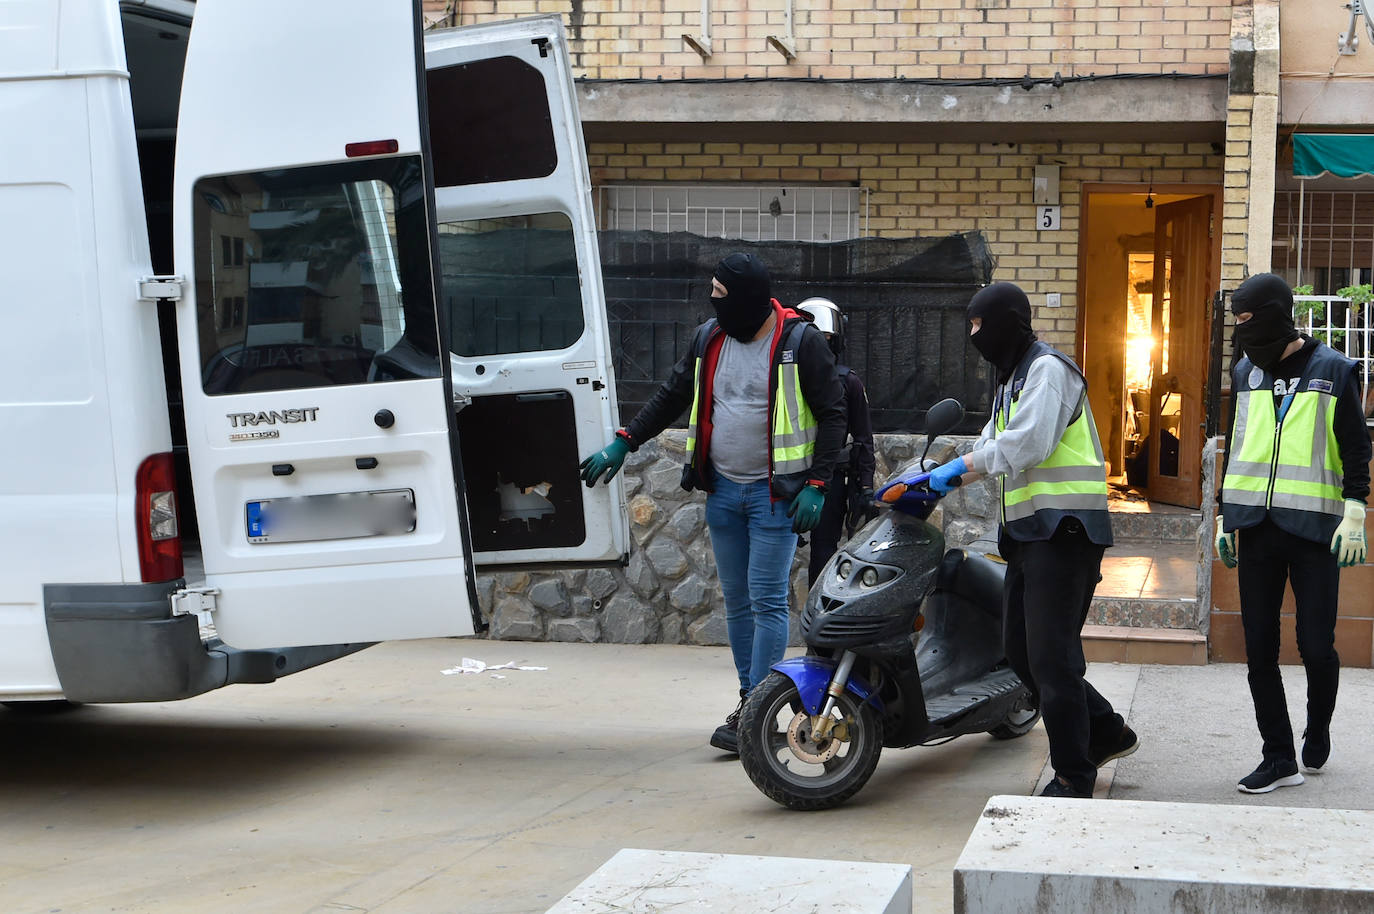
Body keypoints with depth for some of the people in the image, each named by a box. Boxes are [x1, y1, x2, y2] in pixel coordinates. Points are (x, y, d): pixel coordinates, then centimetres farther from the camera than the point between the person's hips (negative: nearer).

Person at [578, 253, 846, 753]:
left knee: (767, 602, -7)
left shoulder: (800, 342, -10)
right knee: (737, 600, 11)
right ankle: (748, 697, 20)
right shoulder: (709, 338, 6)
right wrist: (623, 442, 10)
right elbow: (672, 395, 17)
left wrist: (816, 486, -13)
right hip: (722, 490, 6)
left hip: (775, 493, -6)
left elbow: (832, 414, -7)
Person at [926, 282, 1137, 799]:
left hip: (1064, 529, -10)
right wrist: (932, 479, 11)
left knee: (1052, 658, -10)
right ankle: (1106, 732, 26)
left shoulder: (1048, 368, -10)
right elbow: (993, 449, 23)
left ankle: (1073, 778, -3)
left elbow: (1027, 443, -21)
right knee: (1021, 651, 12)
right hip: (1030, 532, 10)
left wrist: (959, 466, -14)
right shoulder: (1012, 379, 23)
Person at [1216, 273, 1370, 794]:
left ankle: (1318, 732, 26)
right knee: (1259, 651, 1)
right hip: (1257, 530, 4)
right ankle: (1279, 759, 8)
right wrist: (1225, 517, 17)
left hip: (1314, 531, -4)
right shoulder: (1246, 372, 12)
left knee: (1316, 647, 0)